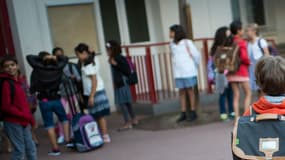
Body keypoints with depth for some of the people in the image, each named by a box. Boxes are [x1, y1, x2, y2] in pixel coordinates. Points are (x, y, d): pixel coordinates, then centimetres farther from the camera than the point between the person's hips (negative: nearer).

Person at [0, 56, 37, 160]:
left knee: (31, 148, 12)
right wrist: (25, 116, -17)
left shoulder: (17, 82, 13)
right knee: (19, 150, -3)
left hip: (24, 122, 8)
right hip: (12, 123, -8)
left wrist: (29, 118, 5)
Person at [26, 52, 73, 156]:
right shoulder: (57, 67, 1)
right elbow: (65, 59, 18)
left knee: (49, 125, 2)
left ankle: (55, 149, 4)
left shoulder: (38, 68, -5)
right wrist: (54, 58, 4)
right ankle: (68, 141, 13)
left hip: (44, 101, -2)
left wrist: (40, 58, 4)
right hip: (56, 99, 2)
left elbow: (29, 57, 5)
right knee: (64, 119, 22)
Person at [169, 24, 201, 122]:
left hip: (188, 72, -4)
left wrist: (194, 66, 7)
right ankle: (183, 113, 10)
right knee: (181, 92, 5)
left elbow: (196, 55, -2)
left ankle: (193, 112, 8)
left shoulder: (187, 42, -6)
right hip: (178, 73, 4)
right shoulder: (172, 44, 8)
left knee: (190, 90, 1)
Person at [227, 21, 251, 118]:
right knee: (248, 94, 8)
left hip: (232, 71, 5)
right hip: (241, 71, -5)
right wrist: (248, 62, -4)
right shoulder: (242, 42, -12)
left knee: (236, 95, 9)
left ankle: (237, 117, 8)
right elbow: (244, 57, -22)